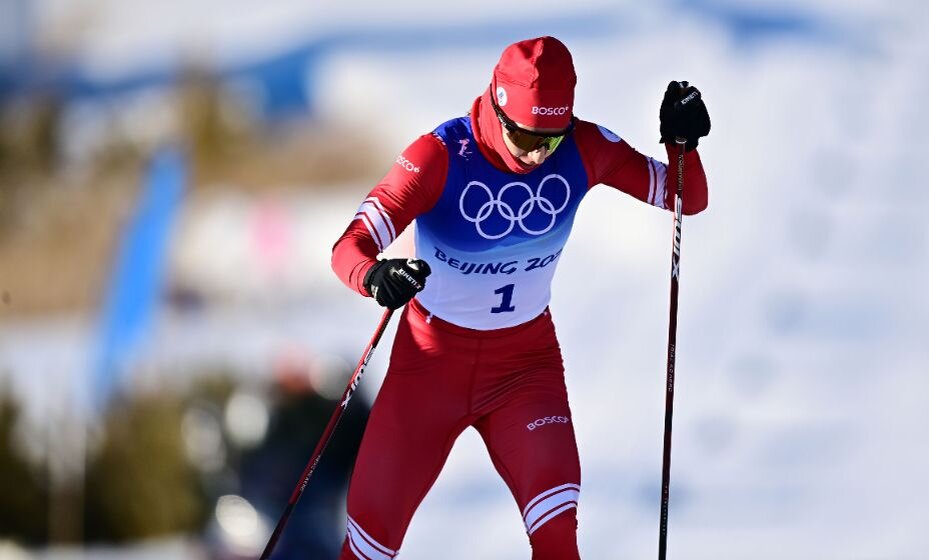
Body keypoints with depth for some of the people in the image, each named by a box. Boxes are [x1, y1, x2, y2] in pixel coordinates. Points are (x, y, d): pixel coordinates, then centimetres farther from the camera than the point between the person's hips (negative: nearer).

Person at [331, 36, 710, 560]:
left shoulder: (583, 149, -15)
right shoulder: (442, 155, -24)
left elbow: (688, 199, -5)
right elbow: (350, 247, -31)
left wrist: (683, 143, -27)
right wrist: (376, 275, -54)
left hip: (528, 360, 1)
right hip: (433, 358, -1)